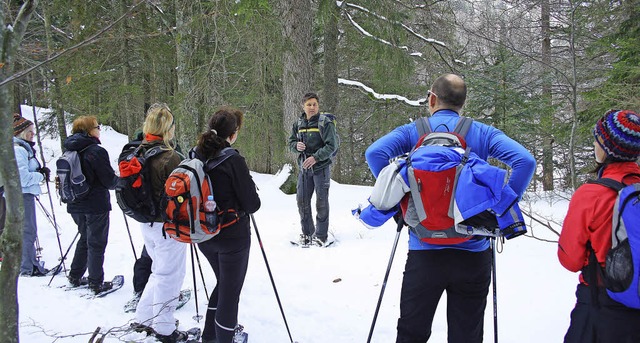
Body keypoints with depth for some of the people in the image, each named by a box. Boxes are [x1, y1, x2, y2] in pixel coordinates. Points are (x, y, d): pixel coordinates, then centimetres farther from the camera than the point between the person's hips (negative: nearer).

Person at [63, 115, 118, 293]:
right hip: (96, 205, -7)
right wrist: (120, 180, 4)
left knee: (85, 238, 22)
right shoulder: (96, 151, -18)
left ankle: (75, 276, 28)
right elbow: (109, 180, -16)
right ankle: (96, 283, 10)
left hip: (75, 205, 7)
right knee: (97, 243, 3)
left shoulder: (70, 151, 5)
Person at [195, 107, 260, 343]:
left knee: (224, 283, 27)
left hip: (204, 235, 7)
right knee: (230, 293, 8)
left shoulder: (196, 155, -3)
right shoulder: (233, 160, -21)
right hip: (233, 237, -7)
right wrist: (241, 204, 4)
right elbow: (252, 204, -16)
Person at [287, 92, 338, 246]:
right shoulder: (298, 124, 8)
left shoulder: (325, 123, -9)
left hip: (321, 167, -5)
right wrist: (296, 146, -6)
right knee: (302, 200, 7)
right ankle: (307, 233, 22)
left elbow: (332, 145, -14)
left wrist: (315, 157, -23)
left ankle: (321, 235, 13)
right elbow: (291, 142, 17)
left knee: (321, 201, 2)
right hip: (304, 167, 5)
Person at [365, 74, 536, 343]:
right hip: (473, 252, 1)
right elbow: (525, 161, -10)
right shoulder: (482, 133, 3)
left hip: (424, 250, -1)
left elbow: (375, 153, -15)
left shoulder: (413, 132, 1)